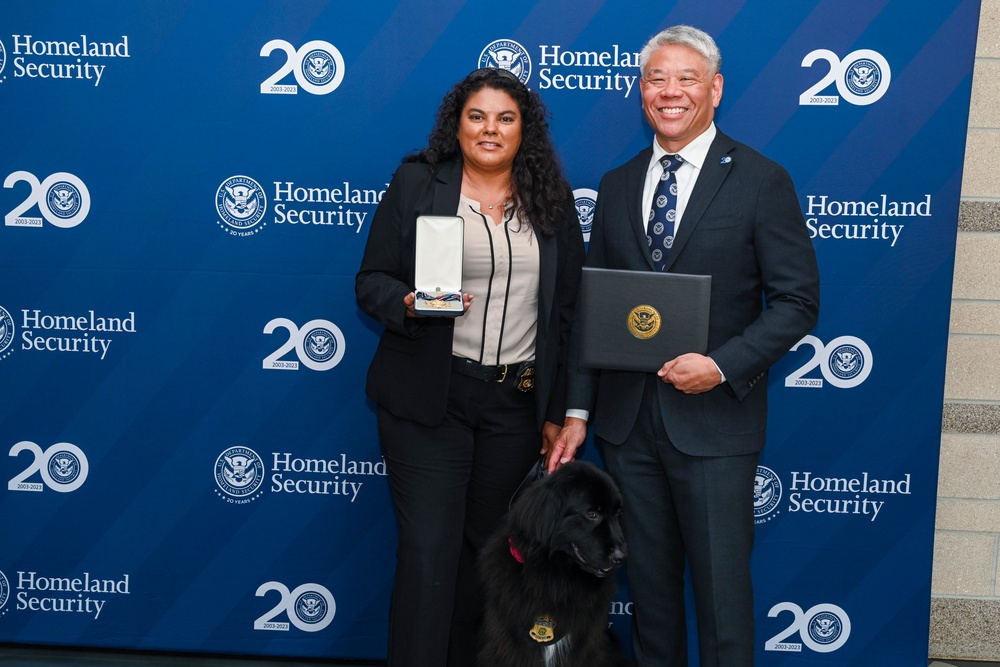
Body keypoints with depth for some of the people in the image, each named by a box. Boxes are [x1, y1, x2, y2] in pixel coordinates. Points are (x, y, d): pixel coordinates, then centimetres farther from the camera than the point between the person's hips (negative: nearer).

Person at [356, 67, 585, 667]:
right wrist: (410, 304, -21)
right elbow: (371, 281, 1)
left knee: (484, 547, 12)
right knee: (429, 549, -4)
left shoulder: (552, 200, 7)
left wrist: (558, 411, 7)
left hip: (518, 403, 3)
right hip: (428, 398, -2)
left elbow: (568, 310, 9)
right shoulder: (416, 184, 1)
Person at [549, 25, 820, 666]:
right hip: (626, 420, 4)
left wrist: (722, 365, -19)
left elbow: (797, 302, -5)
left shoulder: (761, 180, -3)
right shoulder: (617, 185, 10)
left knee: (721, 586, 3)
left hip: (714, 419, -4)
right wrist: (578, 412, 4)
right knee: (649, 582, 14)